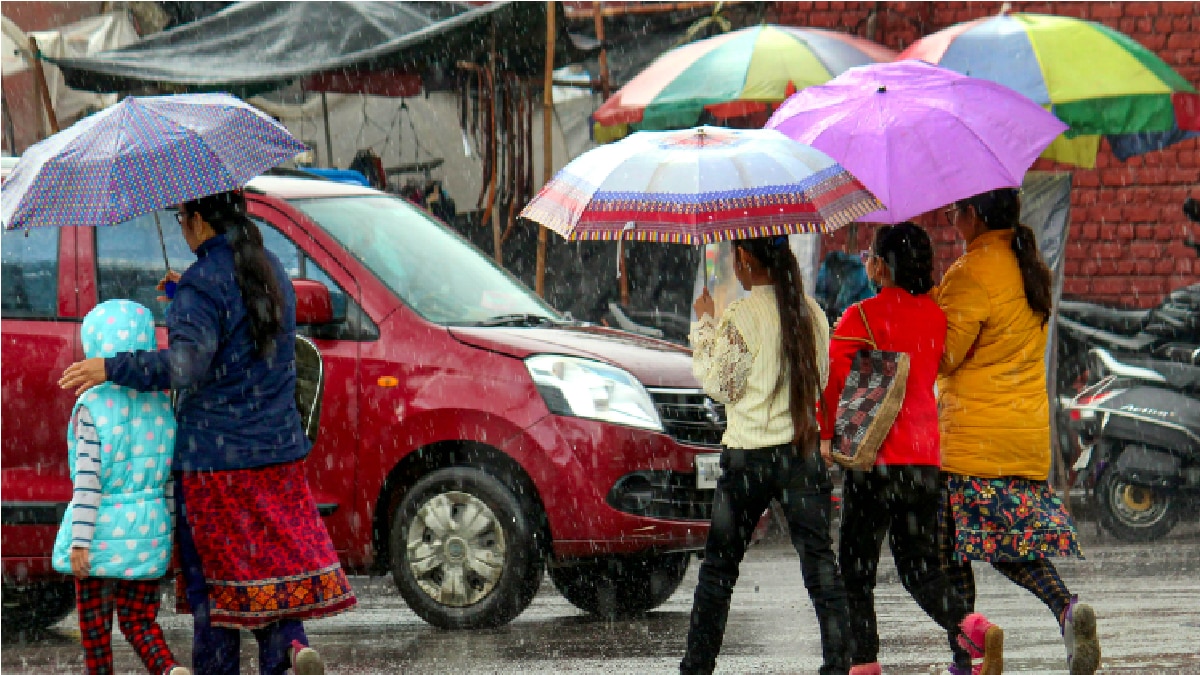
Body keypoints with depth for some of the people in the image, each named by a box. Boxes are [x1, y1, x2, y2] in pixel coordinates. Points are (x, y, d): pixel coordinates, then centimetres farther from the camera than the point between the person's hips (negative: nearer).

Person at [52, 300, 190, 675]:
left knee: (94, 620, 11)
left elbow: (88, 480, -15)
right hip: (148, 530, 4)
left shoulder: (92, 407, -12)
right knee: (139, 620, 10)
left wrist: (79, 541, -13)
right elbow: (172, 477, 6)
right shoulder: (162, 405, 2)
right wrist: (170, 529, 16)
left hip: (101, 530, -4)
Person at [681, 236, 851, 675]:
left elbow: (721, 385, -8)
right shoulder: (810, 312, 5)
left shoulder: (741, 317, -12)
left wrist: (704, 325, 0)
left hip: (749, 456, -4)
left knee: (719, 563, 7)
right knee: (819, 560, 3)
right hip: (803, 453, 4)